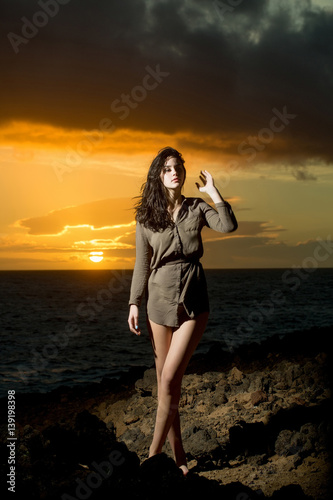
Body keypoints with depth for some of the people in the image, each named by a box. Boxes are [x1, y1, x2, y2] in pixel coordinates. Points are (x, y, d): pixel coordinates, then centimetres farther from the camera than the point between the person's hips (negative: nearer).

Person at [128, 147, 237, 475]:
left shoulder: (197, 209, 3)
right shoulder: (145, 216, 3)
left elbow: (228, 226, -14)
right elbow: (142, 264, 6)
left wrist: (212, 191, -10)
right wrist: (134, 304, 1)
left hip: (193, 303, -2)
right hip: (160, 302, 2)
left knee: (169, 379, -11)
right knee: (165, 381, 6)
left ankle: (154, 453, 0)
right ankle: (177, 451, 20)